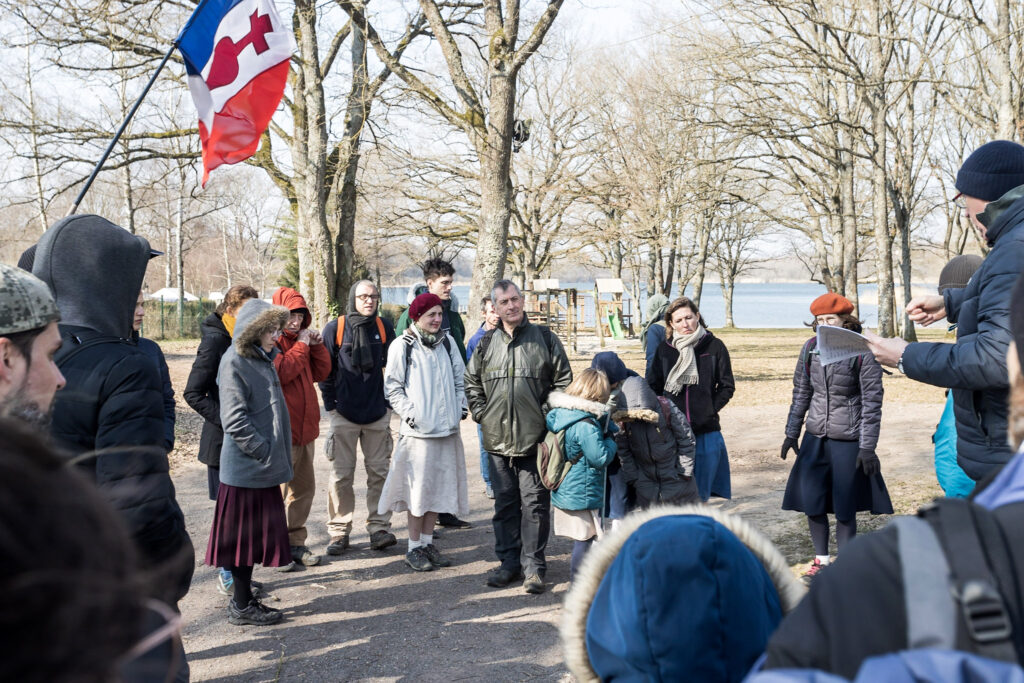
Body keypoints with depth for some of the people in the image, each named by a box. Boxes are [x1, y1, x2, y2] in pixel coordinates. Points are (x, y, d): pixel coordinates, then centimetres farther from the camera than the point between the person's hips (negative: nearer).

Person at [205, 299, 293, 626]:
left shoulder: (263, 360, 13)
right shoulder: (234, 363, -14)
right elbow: (234, 420, -19)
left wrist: (277, 456, 13)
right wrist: (263, 451, -16)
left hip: (263, 466, 9)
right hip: (246, 467, -9)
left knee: (256, 534, 14)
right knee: (244, 535, 2)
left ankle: (244, 599, 25)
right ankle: (242, 606, 12)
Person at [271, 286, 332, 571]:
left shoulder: (299, 339, 16)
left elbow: (320, 373, 16)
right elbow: (281, 372, -25)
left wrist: (317, 346, 2)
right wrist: (301, 346, -15)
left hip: (304, 428, 9)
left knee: (304, 488, 14)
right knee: (278, 491, -2)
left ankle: (295, 543, 25)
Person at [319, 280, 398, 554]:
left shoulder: (384, 327, 4)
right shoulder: (335, 328, -3)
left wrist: (389, 403, 6)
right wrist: (330, 406, -2)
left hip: (378, 415, 2)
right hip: (344, 415, -2)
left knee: (379, 472, 5)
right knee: (341, 475, 3)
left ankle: (379, 528, 13)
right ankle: (339, 531, 13)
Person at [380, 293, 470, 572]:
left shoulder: (447, 342, 9)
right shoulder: (402, 346, -4)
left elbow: (460, 378, 16)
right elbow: (393, 387, -3)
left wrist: (460, 408, 5)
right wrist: (410, 414, -12)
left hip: (447, 427, 5)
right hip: (418, 429, -5)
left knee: (439, 485, 10)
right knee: (418, 488, 0)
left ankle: (428, 542, 23)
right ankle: (414, 548, 11)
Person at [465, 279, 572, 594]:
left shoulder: (544, 338, 3)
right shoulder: (486, 343, 10)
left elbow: (563, 381, 5)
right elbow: (472, 383, 20)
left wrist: (548, 414, -3)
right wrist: (481, 414, 7)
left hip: (535, 438, -3)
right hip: (498, 438, 3)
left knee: (535, 502, 0)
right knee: (505, 503, 10)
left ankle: (533, 566, 9)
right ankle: (509, 562, 20)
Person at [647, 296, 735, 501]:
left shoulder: (714, 346, 0)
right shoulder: (664, 350, 5)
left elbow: (727, 387, 5)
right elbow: (652, 388, 11)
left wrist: (708, 410, -5)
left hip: (706, 432, -1)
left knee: (700, 495, 6)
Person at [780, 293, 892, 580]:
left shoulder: (863, 351, -11)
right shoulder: (811, 348, 2)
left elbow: (872, 402, -9)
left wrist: (867, 447, -11)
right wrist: (792, 433, 12)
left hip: (848, 440, -4)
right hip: (815, 438, 4)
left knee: (844, 510, 3)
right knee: (811, 504, 7)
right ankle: (821, 560, 26)